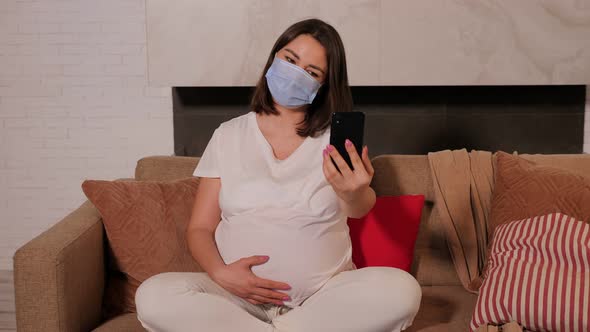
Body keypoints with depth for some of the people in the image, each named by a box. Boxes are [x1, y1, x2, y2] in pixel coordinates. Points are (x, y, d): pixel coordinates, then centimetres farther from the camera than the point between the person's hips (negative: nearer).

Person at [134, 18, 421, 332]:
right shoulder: (228, 135, 8)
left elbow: (361, 209, -15)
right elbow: (200, 228, 7)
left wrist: (354, 193, -42)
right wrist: (220, 273, -16)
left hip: (325, 293, 0)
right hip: (239, 294, 0)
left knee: (401, 289, -29)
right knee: (152, 297, -26)